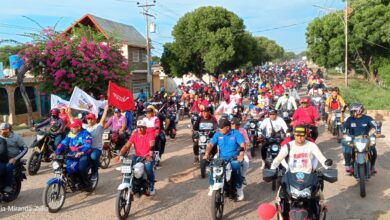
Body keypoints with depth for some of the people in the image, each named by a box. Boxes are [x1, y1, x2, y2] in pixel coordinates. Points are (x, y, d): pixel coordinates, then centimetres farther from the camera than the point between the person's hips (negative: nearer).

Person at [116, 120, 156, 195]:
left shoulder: (150, 134, -8)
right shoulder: (134, 135, 2)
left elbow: (152, 145, -26)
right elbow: (127, 145, -5)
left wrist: (150, 155, -45)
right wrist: (120, 155, -20)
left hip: (148, 157, -4)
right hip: (138, 156, 4)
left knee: (148, 167, -32)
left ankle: (151, 187, -8)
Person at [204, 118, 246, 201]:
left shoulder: (236, 133, -2)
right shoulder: (218, 134, 6)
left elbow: (242, 144, -13)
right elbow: (210, 144, 0)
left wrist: (241, 155, -31)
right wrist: (206, 154, -17)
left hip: (234, 158, -3)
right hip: (221, 158, 3)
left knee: (236, 169, -32)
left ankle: (239, 189, -13)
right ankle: (212, 186, 1)